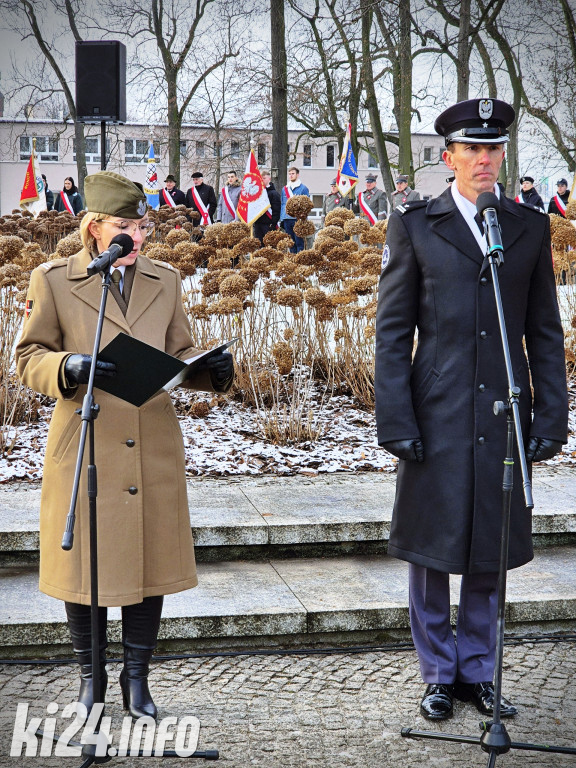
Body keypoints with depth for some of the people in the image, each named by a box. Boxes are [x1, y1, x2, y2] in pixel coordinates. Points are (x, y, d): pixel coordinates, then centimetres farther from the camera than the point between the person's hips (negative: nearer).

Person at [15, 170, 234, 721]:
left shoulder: (165, 280, 11)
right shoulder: (54, 280, 0)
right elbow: (29, 358, 0)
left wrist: (210, 370, -6)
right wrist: (68, 368, -21)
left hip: (153, 446, 3)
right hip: (85, 447, -3)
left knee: (151, 561, 7)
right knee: (85, 564, 6)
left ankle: (137, 678, 23)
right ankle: (90, 677, 26)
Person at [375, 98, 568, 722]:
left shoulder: (530, 227, 9)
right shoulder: (414, 226, 2)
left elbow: (545, 332, 9)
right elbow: (392, 332, 0)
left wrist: (552, 415, 3)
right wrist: (395, 420, -7)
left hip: (504, 414, 2)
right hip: (438, 414, -2)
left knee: (491, 549, 10)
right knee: (432, 548, 6)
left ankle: (477, 672, 25)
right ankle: (438, 673, 22)